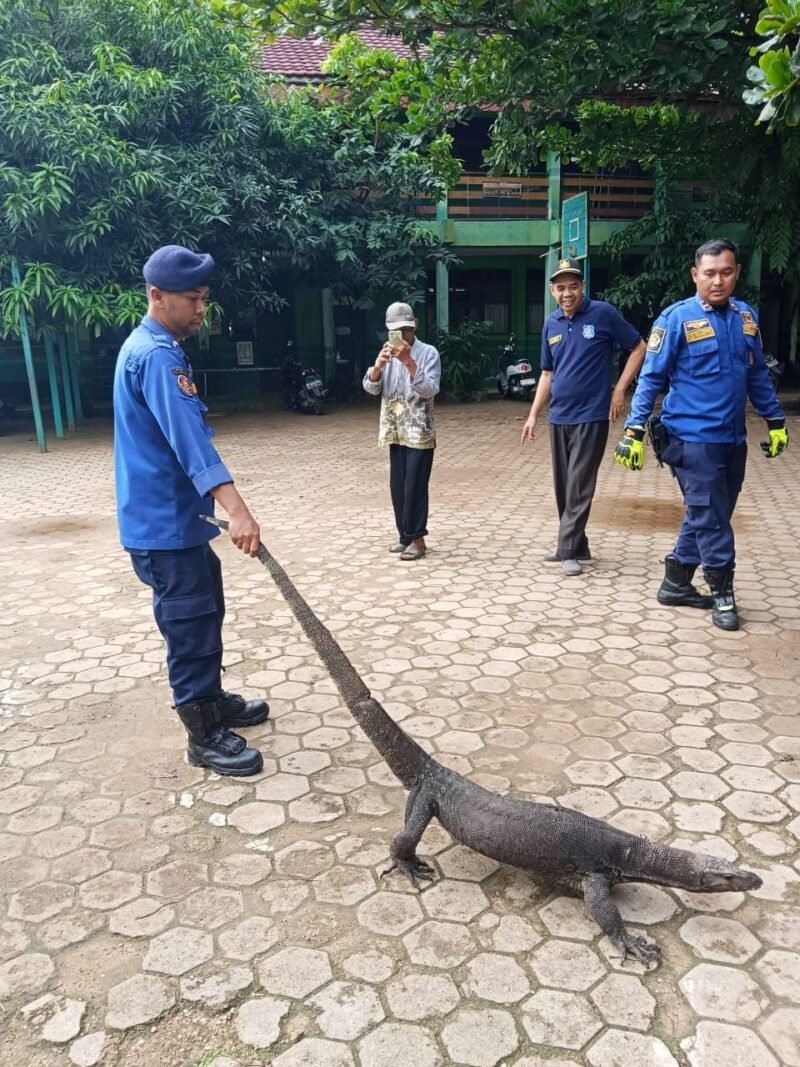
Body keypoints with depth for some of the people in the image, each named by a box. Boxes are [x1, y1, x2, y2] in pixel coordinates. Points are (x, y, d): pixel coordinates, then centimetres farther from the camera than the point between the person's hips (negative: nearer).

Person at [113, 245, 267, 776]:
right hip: (165, 522, -10)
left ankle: (213, 701, 35)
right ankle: (205, 735, 11)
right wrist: (237, 509, -42)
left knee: (203, 616, 20)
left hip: (176, 515, 10)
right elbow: (189, 438, -33)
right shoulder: (157, 356, -20)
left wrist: (220, 506, 29)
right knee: (191, 625, -1)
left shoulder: (150, 348, 14)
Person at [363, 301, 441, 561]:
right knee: (398, 487, 9)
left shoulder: (428, 353, -5)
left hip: (420, 432, -5)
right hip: (395, 432, 6)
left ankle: (416, 539, 5)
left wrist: (409, 362, -26)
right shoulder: (389, 354, 10)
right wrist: (378, 365, -19)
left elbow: (430, 390, -17)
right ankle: (405, 536, 20)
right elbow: (371, 388, 0)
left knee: (415, 487, -5)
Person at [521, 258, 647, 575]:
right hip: (559, 417, 6)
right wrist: (533, 415, 10)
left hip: (591, 416, -6)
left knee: (579, 487, -5)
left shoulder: (603, 314, -7)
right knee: (563, 486, 10)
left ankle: (569, 550, 2)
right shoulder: (551, 324, 8)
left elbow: (639, 348, -1)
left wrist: (619, 390, -9)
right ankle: (576, 545, 22)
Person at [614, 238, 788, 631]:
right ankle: (722, 593, 13)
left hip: (733, 439, 6)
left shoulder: (746, 317, 7)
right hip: (693, 439, -6)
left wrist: (775, 420, 17)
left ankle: (675, 583, 25)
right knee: (710, 518, -1)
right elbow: (651, 377, -10)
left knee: (708, 517, 12)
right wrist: (634, 430, -15)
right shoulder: (677, 318, -9)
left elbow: (758, 374, 16)